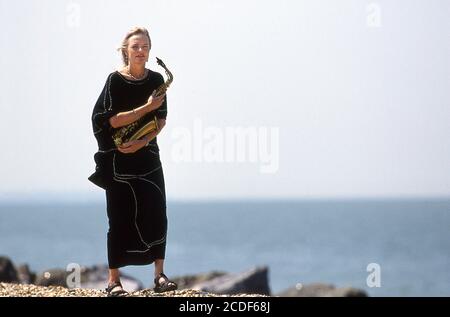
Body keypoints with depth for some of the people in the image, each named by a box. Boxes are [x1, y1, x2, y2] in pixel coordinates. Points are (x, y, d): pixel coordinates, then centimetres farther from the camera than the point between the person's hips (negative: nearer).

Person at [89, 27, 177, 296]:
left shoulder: (156, 80, 4)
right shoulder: (115, 80, -8)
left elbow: (161, 120, 2)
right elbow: (112, 120, -16)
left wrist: (142, 142, -14)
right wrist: (146, 107, -20)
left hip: (148, 157, 4)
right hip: (119, 160, -4)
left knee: (157, 215, 0)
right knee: (120, 218, -2)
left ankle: (160, 275, 7)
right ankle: (114, 280, 3)